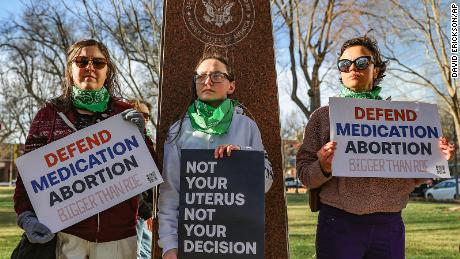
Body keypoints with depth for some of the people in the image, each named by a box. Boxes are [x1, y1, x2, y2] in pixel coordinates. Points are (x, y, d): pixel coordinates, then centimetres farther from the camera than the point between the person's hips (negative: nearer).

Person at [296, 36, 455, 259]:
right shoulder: (323, 116, 6)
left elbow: (408, 180, 13)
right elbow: (305, 176, 2)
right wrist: (323, 168, -18)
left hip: (389, 224, 2)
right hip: (339, 224, -2)